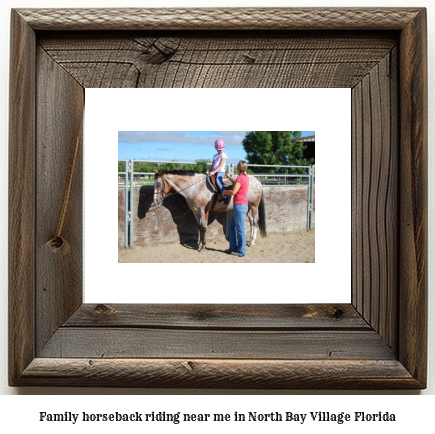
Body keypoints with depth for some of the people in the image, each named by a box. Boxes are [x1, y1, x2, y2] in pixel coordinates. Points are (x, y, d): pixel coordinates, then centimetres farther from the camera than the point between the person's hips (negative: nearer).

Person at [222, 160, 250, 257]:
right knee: (231, 226, 18)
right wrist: (229, 177, 45)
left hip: (239, 205, -10)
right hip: (242, 205, 10)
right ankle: (233, 248, 25)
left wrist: (225, 191, -6)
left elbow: (233, 192, -24)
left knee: (240, 229, -2)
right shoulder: (245, 177, 11)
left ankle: (241, 251, 5)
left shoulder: (240, 177, -16)